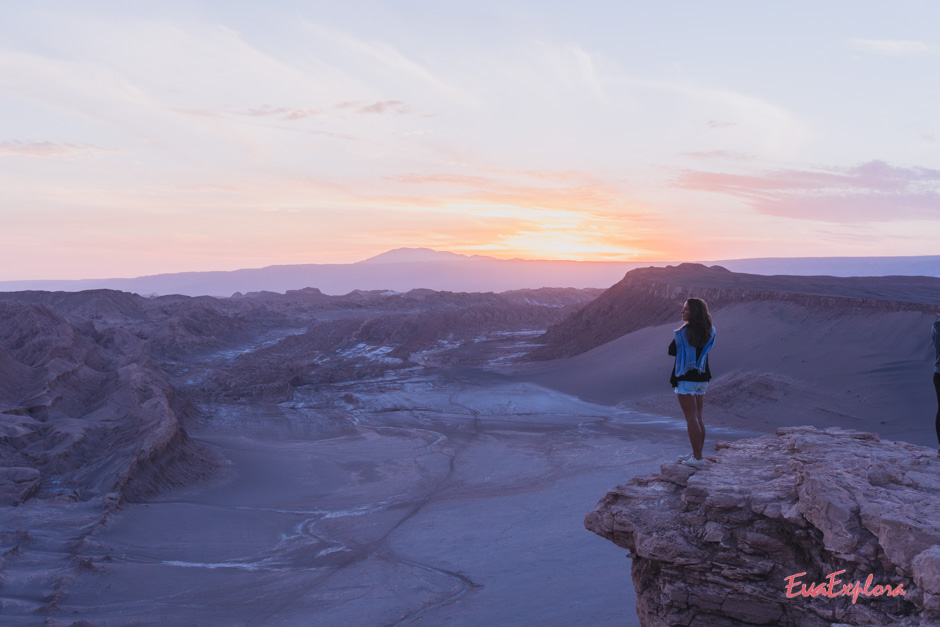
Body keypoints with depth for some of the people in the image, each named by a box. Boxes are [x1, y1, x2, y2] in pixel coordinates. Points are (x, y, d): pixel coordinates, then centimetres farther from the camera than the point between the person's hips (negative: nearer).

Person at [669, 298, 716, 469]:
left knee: (691, 418, -5)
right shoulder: (709, 332, 4)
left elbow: (672, 351, -4)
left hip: (686, 379, -7)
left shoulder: (684, 332, -16)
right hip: (702, 378, 7)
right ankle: (697, 454, 21)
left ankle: (697, 458, -5)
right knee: (698, 418, 14)